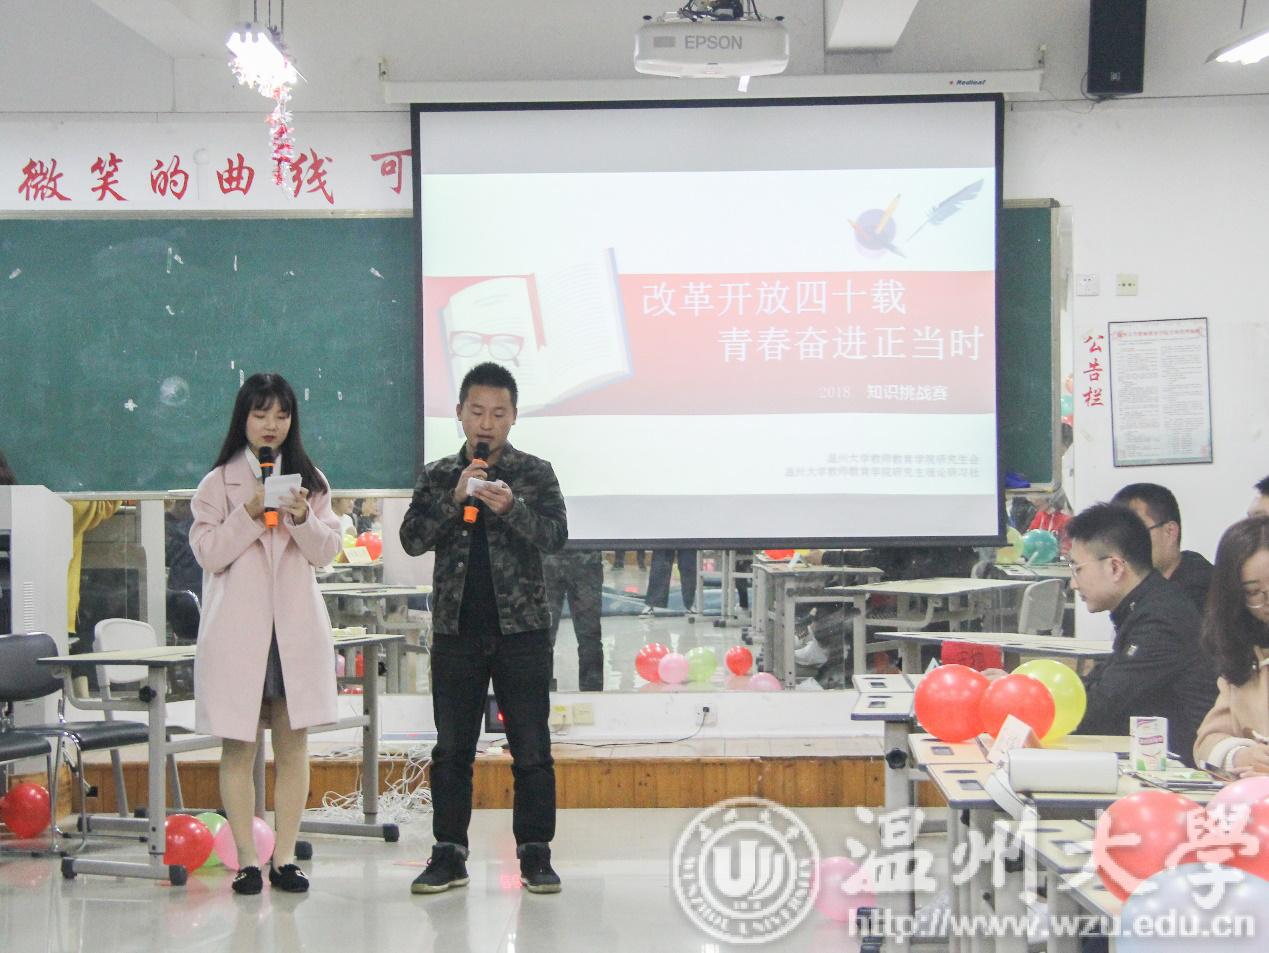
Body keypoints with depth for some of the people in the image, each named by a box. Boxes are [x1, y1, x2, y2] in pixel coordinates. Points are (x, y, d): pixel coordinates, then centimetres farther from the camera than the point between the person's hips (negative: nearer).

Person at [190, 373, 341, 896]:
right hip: (238, 626, -2)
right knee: (239, 745, 0)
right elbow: (208, 553, -4)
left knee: (293, 744, 3)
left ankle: (285, 856, 9)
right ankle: (246, 859, 6)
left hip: (297, 626, 2)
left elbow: (327, 551, 4)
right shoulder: (219, 482, 4)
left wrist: (302, 518, -14)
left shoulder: (310, 480, 11)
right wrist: (250, 513, -15)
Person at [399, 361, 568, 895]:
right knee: (452, 751, 6)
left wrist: (511, 507, -24)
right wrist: (454, 500, -14)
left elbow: (556, 535, -7)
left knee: (532, 750, 0)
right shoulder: (437, 477, 9)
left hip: (521, 630, -2)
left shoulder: (535, 473, 4)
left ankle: (535, 854, 8)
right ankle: (449, 855, 13)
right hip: (456, 631, 2)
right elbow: (412, 540, 0)